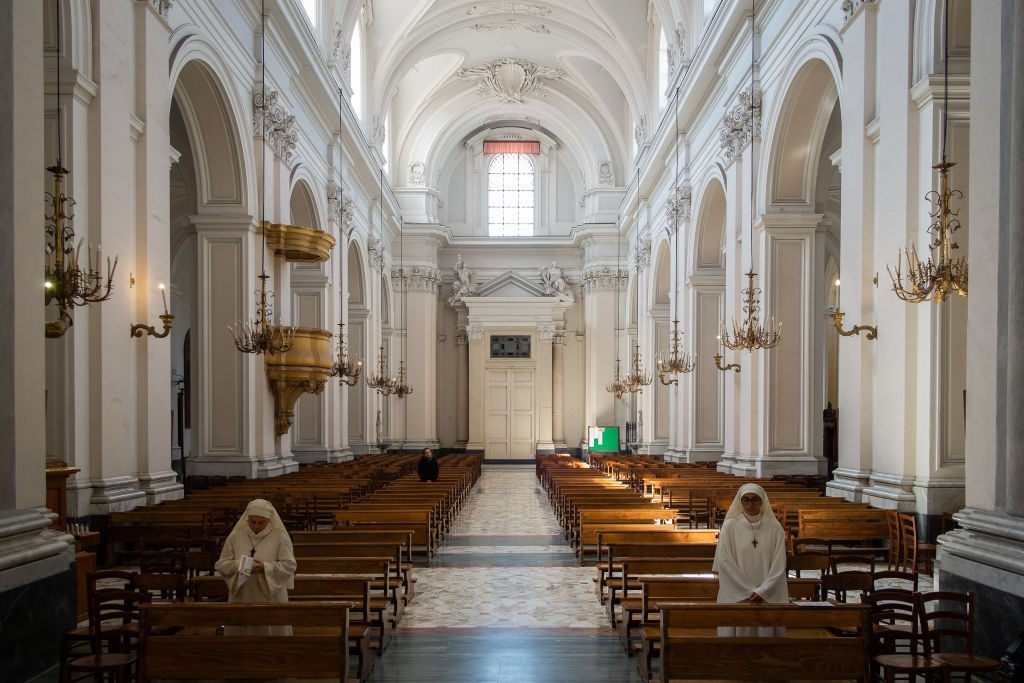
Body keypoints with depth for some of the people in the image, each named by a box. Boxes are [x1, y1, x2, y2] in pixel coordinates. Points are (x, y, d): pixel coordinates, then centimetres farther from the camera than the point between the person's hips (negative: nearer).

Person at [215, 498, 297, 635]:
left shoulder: (280, 536, -3)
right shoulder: (235, 535, 3)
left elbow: (289, 565, -7)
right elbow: (221, 565, 4)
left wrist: (265, 567, -21)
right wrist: (238, 565, -16)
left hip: (271, 599, -2)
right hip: (242, 599, 2)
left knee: (271, 633, 2)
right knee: (240, 632, 5)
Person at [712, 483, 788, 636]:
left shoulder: (775, 528, 2)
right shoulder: (730, 526, -2)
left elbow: (779, 566, 0)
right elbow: (724, 563, -5)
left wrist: (762, 591, -10)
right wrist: (749, 592, -8)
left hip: (768, 598, 1)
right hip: (736, 597, -1)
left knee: (765, 632, 1)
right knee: (738, 634, -1)